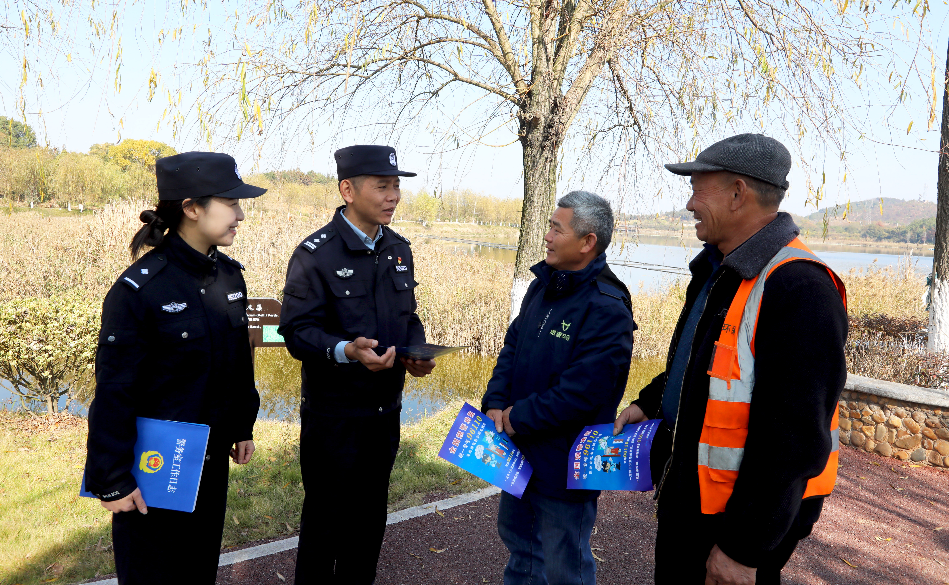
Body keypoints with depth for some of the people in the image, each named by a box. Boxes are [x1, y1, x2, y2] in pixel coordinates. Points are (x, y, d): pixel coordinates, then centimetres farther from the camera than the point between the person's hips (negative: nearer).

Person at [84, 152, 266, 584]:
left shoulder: (229, 275, -1)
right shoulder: (138, 289, -21)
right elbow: (113, 392, -17)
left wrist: (243, 426, 15)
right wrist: (112, 479, -13)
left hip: (212, 459, 6)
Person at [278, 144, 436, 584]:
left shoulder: (398, 250, 6)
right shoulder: (315, 254, -15)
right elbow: (297, 330, -18)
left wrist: (417, 352, -6)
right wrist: (345, 351, -35)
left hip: (386, 410, 6)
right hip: (334, 413, -6)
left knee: (370, 516, 20)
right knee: (326, 518, 11)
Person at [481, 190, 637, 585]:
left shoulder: (608, 310, -24)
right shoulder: (543, 286, 3)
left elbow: (580, 392, -28)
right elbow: (513, 347, 6)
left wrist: (519, 418, -19)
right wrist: (495, 404, -7)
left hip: (565, 464, -8)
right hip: (521, 451, 8)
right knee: (516, 534, 28)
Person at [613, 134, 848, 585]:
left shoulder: (799, 288, -25)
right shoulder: (718, 272, 6)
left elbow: (795, 440, -26)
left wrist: (744, 548, -23)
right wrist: (649, 403, 12)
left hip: (743, 511, -9)